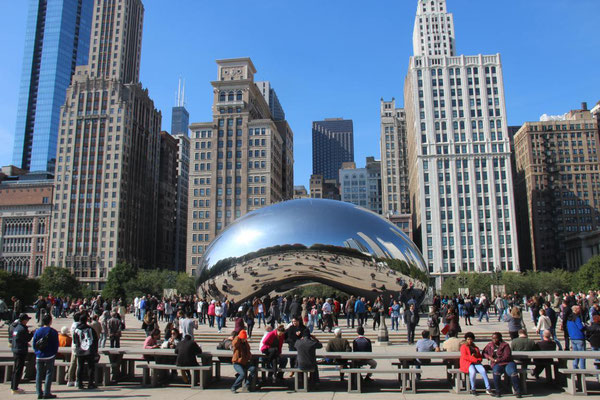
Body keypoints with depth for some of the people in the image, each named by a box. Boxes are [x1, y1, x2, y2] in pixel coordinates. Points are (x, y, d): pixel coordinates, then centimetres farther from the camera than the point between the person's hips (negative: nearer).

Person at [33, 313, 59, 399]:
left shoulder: (37, 331, 1)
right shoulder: (53, 332, -6)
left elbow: (34, 344, 5)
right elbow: (56, 345, -3)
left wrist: (37, 352, 16)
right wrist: (54, 354, 10)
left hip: (39, 356, 3)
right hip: (49, 356, -3)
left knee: (39, 374, 10)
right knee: (49, 374, 2)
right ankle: (46, 393, 0)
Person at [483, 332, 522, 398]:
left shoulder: (505, 345, 3)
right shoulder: (490, 345, 16)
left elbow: (507, 356, -6)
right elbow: (484, 352, 22)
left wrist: (497, 360, -12)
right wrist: (489, 357, 0)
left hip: (507, 363, -1)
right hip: (496, 364, 1)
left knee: (513, 373, -32)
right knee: (496, 372, -34)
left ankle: (517, 392, -17)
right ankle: (498, 392, -20)